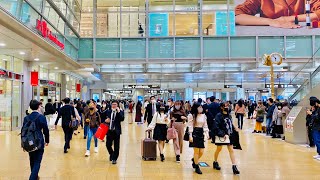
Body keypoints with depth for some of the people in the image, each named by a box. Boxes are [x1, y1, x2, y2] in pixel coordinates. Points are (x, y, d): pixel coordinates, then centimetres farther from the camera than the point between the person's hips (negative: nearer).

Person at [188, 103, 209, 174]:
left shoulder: (204, 115, 10)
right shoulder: (192, 116, -6)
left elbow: (205, 126, 11)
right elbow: (190, 126, -8)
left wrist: (207, 133, -3)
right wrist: (190, 135, -14)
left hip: (201, 133, 6)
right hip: (194, 133, -5)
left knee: (201, 152, 5)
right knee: (196, 151, -3)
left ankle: (194, 160, 36)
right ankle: (197, 167, 13)